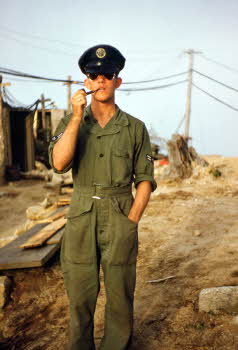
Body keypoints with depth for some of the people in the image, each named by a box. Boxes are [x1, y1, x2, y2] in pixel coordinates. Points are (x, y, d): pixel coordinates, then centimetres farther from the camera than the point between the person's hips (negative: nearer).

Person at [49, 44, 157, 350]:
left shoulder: (135, 128, 2)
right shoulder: (70, 122, 4)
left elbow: (145, 180, 2)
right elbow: (59, 164, -13)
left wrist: (131, 221, -7)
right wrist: (77, 117, -17)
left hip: (121, 218, 0)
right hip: (80, 218, 1)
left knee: (120, 298, 9)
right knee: (80, 299, 11)